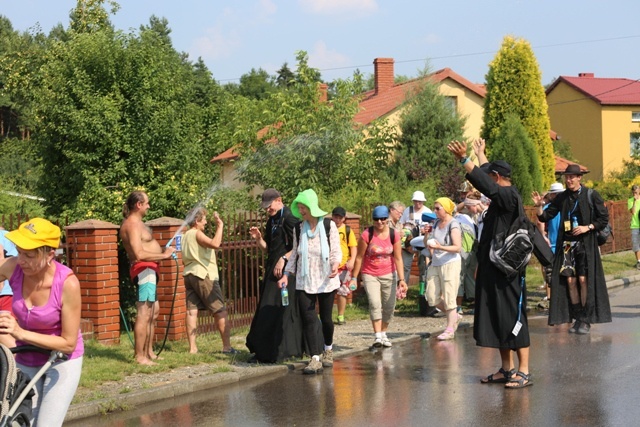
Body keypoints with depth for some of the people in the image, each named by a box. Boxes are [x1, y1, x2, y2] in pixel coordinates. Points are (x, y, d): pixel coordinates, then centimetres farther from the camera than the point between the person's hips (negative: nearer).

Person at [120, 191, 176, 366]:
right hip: (143, 270, -12)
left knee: (154, 311, 19)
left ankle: (149, 352, 27)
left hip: (149, 270, 12)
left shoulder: (136, 222, 18)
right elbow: (139, 254, -26)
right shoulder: (132, 224, -16)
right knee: (144, 313, -11)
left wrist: (164, 251, 13)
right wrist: (164, 255, -19)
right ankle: (140, 356, -10)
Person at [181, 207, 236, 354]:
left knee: (192, 310, 2)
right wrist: (220, 226, -21)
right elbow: (215, 244, -29)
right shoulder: (197, 234, -11)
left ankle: (192, 347, -1)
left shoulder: (186, 236, 16)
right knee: (220, 311, -4)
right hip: (203, 276, -9)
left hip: (189, 275, 9)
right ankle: (227, 346, -7)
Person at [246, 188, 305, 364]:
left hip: (286, 271, -9)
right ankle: (262, 351, 13)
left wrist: (284, 259, -19)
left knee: (278, 309, -8)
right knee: (265, 311, 8)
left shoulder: (289, 218, -11)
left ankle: (278, 352, -4)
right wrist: (258, 238, 3)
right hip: (272, 271, 9)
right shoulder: (272, 221, 17)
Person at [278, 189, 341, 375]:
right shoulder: (299, 229, 5)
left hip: (326, 281, -2)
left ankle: (328, 351, 34)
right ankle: (315, 359, -9)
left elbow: (336, 251, -5)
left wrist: (335, 264, -25)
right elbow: (295, 254, 12)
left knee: (325, 318, 8)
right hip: (304, 282, 2)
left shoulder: (329, 226, -5)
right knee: (308, 319, -8)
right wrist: (286, 274, 4)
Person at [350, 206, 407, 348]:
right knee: (375, 304, -18)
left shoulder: (394, 235, -5)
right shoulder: (366, 235, -12)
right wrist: (354, 277, -6)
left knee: (389, 306, 6)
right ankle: (377, 336, -20)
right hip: (370, 275, -3)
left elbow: (398, 258, -4)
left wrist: (401, 279, -9)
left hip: (388, 275, 3)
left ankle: (383, 333, 22)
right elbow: (359, 257, -7)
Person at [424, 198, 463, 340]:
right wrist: (426, 234, -1)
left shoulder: (453, 225, -9)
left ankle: (450, 329, 1)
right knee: (432, 297, 5)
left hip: (450, 263, -8)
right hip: (435, 264, 8)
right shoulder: (436, 223, 12)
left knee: (449, 298, -5)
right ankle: (454, 316, 24)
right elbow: (426, 244, 19)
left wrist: (440, 247, -28)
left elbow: (457, 247, -17)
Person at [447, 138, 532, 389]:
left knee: (512, 318, -7)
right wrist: (480, 154, 47)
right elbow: (488, 181, 33)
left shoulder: (509, 196, -15)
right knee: (498, 319, 12)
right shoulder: (503, 194, 12)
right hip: (493, 268, 10)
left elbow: (485, 184, -32)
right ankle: (507, 369, 19)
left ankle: (523, 371, -5)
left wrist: (464, 159, -34)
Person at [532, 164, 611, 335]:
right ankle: (577, 318, 9)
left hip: (585, 243, -3)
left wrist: (587, 227, -13)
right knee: (570, 280, 0)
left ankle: (585, 320, -1)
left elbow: (604, 219, -1)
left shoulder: (591, 195, -2)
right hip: (566, 243, 3)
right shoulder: (562, 198, 7)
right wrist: (539, 206, -12)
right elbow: (544, 217, 6)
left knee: (583, 280, -8)